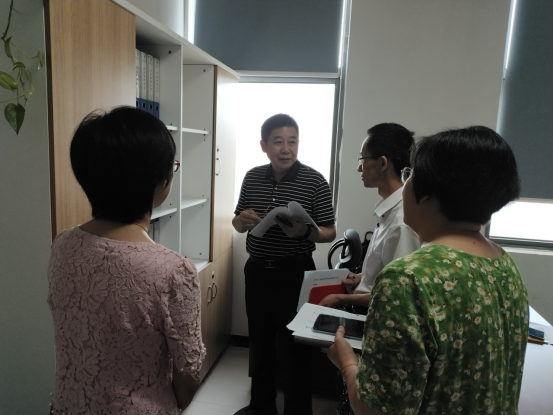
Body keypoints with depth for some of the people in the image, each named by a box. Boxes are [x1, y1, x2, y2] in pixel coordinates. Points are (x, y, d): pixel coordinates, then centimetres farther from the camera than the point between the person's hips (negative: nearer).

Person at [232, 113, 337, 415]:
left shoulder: (314, 181, -11)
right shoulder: (252, 178, 1)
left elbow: (330, 233, -7)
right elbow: (238, 224, 11)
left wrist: (304, 232, -27)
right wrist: (243, 220, -13)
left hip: (294, 274, -4)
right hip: (257, 271, 5)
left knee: (293, 348, 7)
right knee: (259, 342, 19)